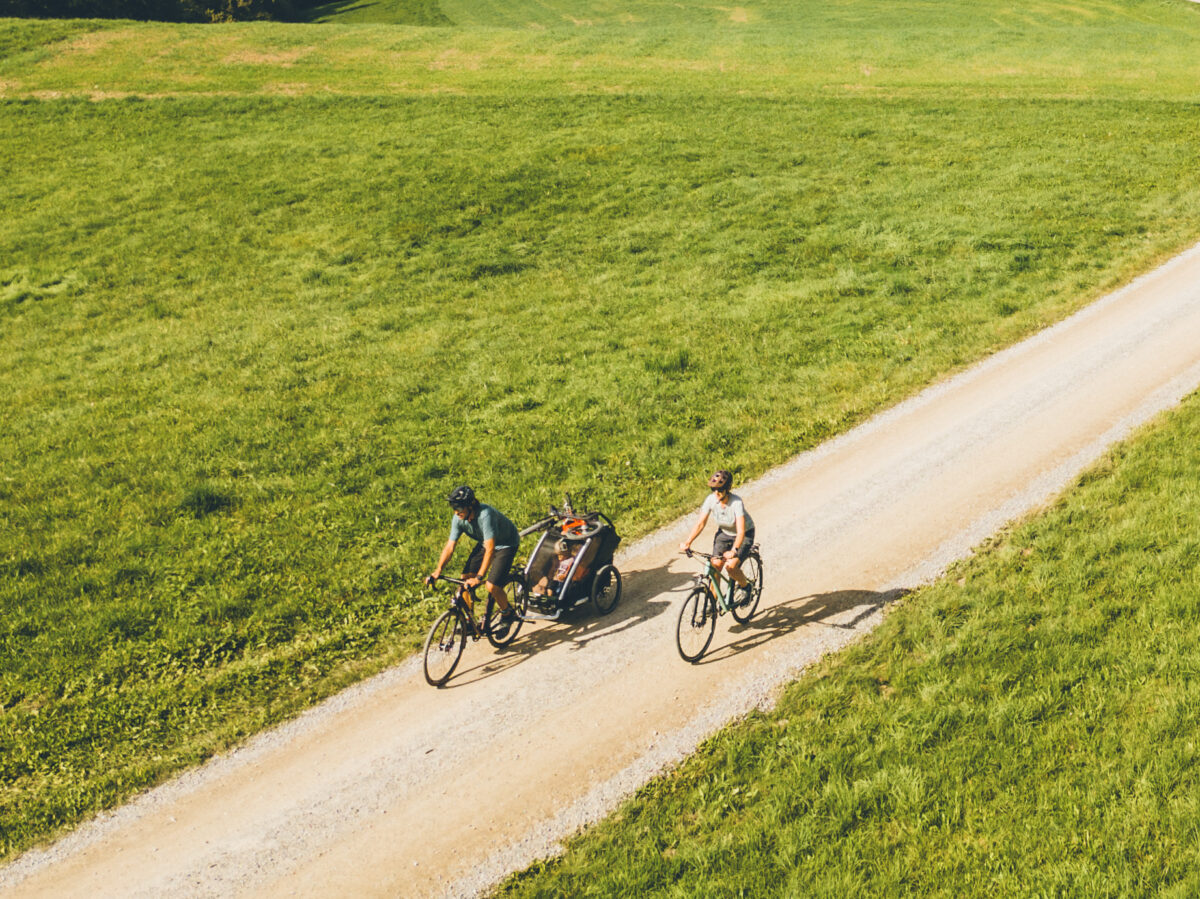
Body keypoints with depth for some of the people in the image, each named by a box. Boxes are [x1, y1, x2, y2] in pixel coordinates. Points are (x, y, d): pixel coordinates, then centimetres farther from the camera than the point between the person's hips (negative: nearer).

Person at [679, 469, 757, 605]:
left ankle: (745, 586, 10)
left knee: (730, 566, -21)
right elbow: (700, 523, -17)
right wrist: (688, 542, -30)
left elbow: (741, 531, -38)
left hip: (744, 534, -4)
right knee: (715, 564, -12)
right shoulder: (711, 499, -20)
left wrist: (734, 550, -52)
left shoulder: (736, 502, -33)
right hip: (724, 533, 5)